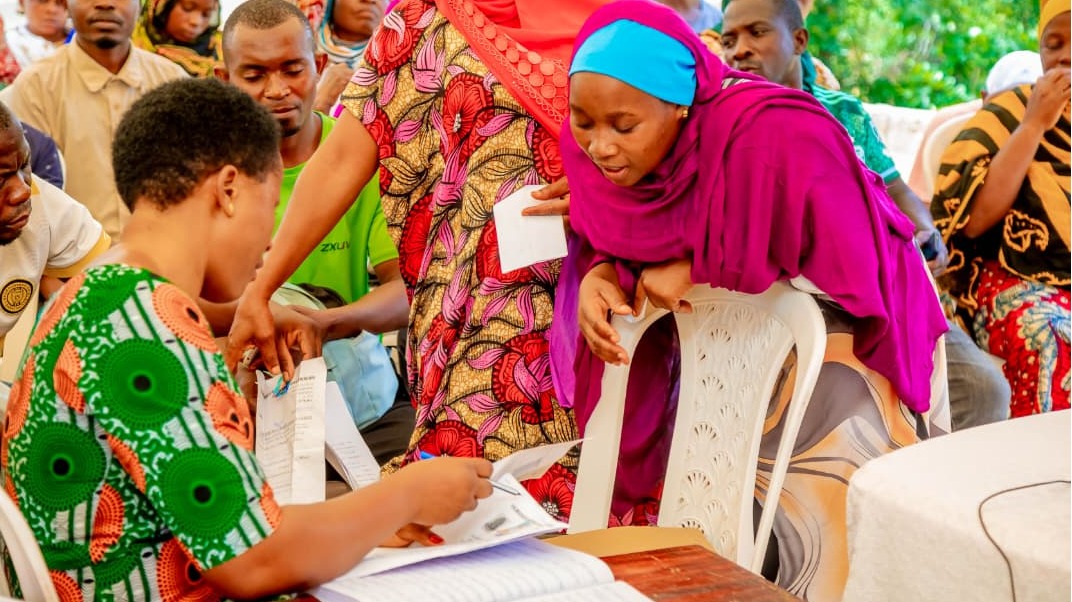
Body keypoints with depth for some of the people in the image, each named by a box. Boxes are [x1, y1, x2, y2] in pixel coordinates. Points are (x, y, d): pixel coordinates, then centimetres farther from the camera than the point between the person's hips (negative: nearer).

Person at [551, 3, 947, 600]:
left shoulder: (775, 138, -33)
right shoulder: (600, 149, -14)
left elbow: (846, 267, -30)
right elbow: (608, 238, 2)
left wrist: (697, 271, -28)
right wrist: (600, 276, -22)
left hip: (826, 321, -6)